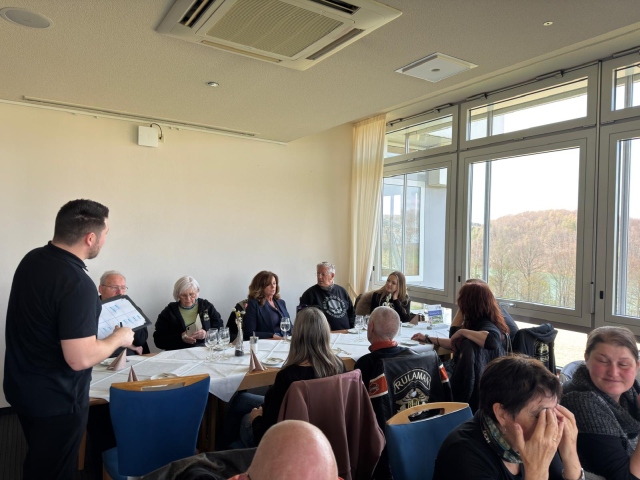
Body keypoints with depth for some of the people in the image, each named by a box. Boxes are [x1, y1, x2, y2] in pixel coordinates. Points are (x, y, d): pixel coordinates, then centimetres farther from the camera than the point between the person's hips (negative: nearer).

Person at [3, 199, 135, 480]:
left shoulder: (32, 259, -3)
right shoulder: (77, 284, -30)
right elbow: (80, 358, -30)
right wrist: (119, 339, -14)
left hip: (20, 387, 8)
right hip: (56, 399, -8)